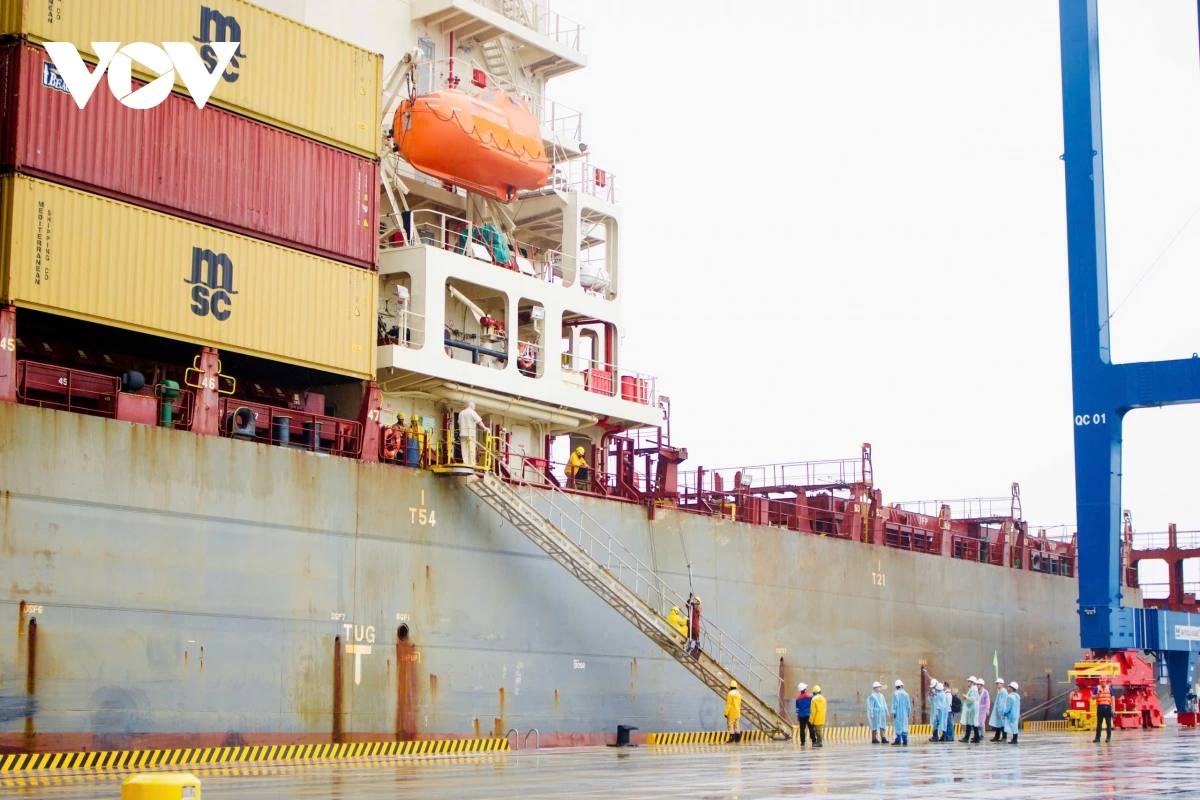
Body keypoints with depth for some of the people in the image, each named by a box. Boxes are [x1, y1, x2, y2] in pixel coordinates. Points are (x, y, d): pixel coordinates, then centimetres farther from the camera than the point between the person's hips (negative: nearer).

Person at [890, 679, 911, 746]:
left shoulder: (895, 694, -9)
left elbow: (894, 704, -9)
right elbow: (908, 704, 8)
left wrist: (893, 712, -6)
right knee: (904, 727, 7)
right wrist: (909, 713, 17)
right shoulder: (906, 694, 2)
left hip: (898, 714, -3)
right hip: (905, 713, 3)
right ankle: (905, 742, 4)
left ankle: (898, 741, -1)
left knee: (898, 727, -1)